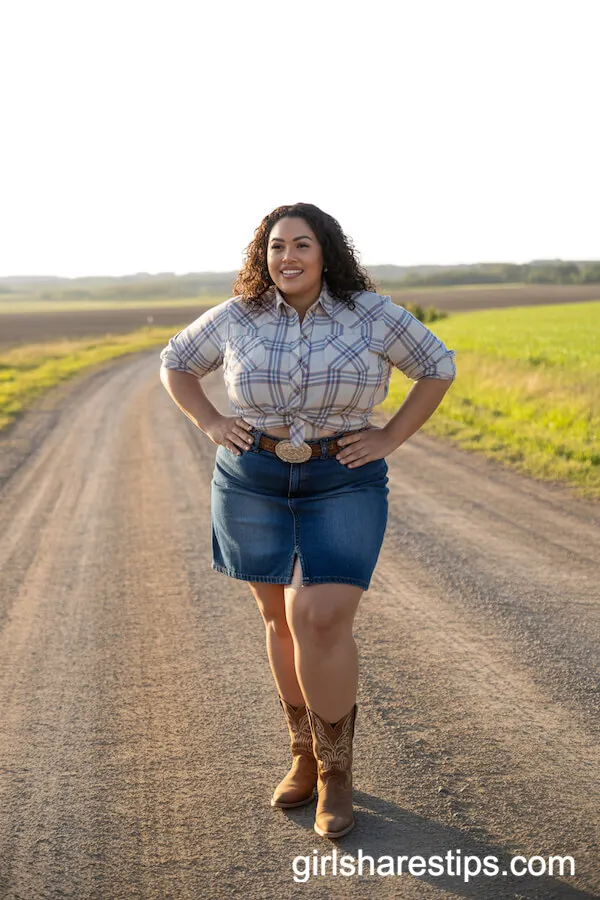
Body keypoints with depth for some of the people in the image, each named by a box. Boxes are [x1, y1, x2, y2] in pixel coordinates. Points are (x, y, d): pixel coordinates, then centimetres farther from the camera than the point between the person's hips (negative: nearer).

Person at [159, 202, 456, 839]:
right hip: (253, 484, 2)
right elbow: (176, 362, 15)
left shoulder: (369, 313, -4)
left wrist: (389, 438, -2)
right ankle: (304, 755, 26)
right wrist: (210, 425, 1)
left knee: (322, 620, -14)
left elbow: (438, 366, 7)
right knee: (282, 619, 9)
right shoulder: (237, 318, 0)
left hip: (343, 484, -2)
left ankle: (335, 769, 5)